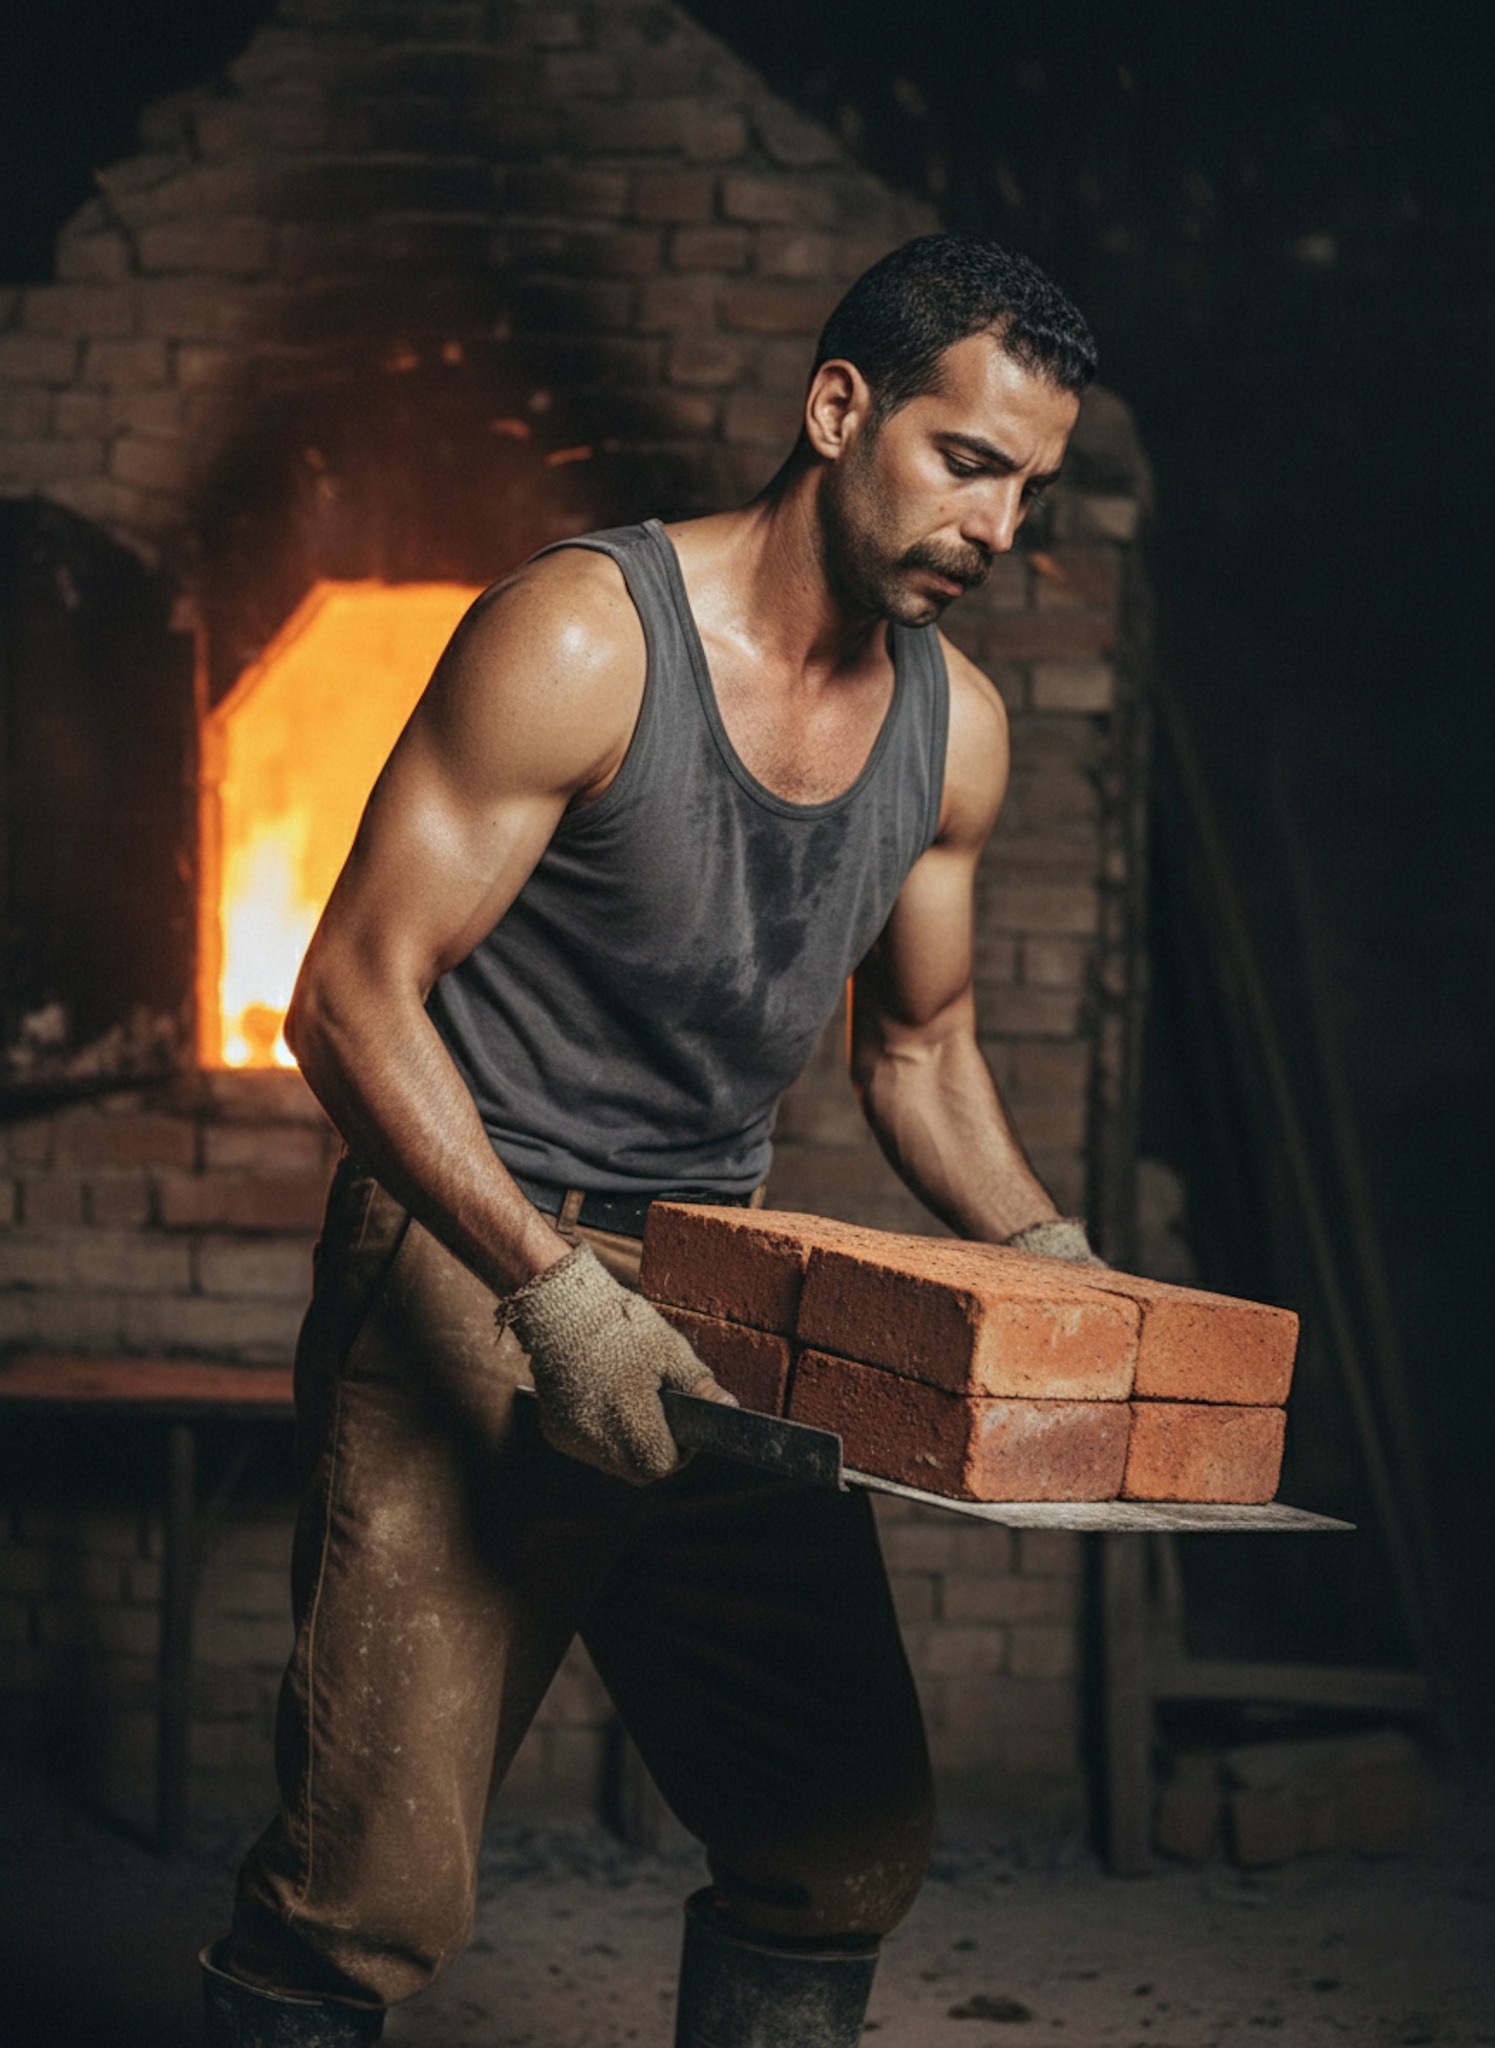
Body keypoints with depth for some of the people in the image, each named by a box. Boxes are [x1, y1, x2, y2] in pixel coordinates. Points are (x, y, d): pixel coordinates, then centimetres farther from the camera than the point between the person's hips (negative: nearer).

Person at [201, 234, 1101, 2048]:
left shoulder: (958, 728, 7)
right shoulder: (579, 638, -13)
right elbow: (353, 997, -16)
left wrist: (1048, 1259, 5)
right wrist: (553, 1287, -25)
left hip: (715, 1302, 6)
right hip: (463, 1279, -6)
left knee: (850, 1844, 7)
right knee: (375, 1892, -11)